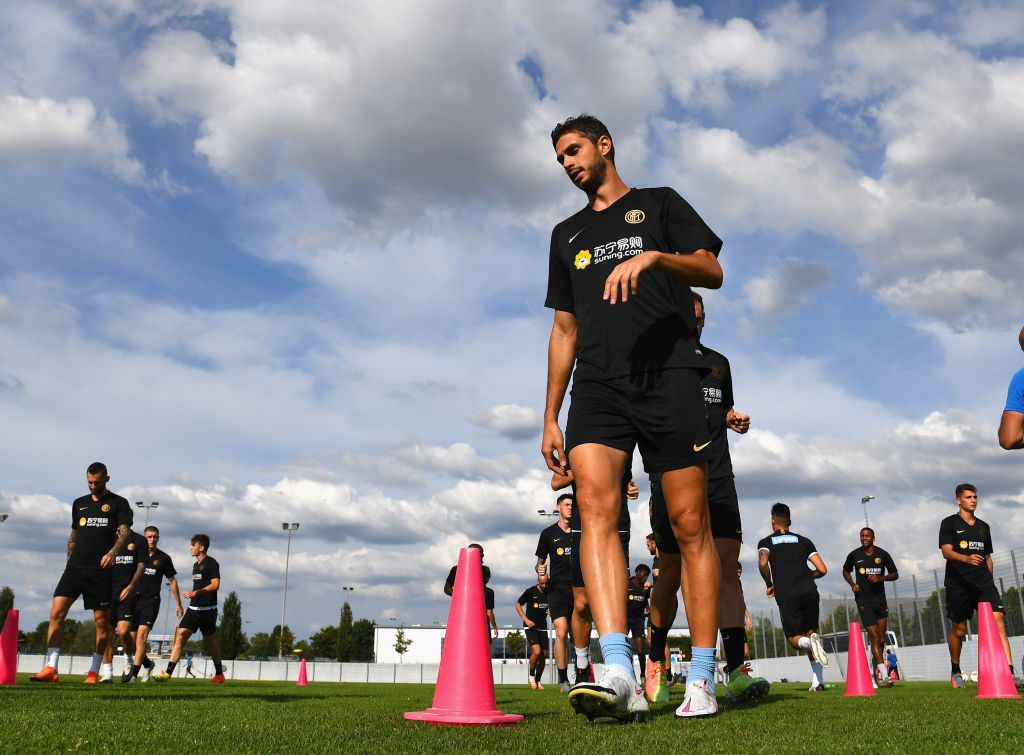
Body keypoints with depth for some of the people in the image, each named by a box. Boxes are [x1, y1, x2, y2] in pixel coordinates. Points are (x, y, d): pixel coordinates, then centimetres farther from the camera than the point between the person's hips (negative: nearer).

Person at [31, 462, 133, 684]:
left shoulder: (118, 504, 2)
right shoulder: (79, 504, 16)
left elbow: (124, 531, -10)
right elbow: (73, 536, 23)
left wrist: (112, 551, -28)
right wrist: (69, 562, 16)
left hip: (101, 570, -4)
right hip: (76, 567, 4)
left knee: (102, 621, 1)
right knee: (56, 612, -11)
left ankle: (95, 672, 12)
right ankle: (51, 668, -9)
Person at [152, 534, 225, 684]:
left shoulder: (211, 563, -10)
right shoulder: (196, 565, 15)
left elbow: (215, 585, -18)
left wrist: (195, 593, -21)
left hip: (207, 609, -7)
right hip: (194, 608, 7)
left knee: (210, 642, 5)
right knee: (180, 637, -7)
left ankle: (219, 674, 21)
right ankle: (168, 672, -11)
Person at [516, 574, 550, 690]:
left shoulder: (550, 592, 1)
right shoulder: (530, 591, -9)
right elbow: (518, 605, 2)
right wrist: (526, 620, -7)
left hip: (542, 627, 4)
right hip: (531, 626, -4)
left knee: (543, 655, 4)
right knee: (537, 651, -21)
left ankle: (538, 681, 21)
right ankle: (531, 676, 2)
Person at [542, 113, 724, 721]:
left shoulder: (660, 204, 16)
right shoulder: (567, 234, 26)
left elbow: (712, 271, 2)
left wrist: (652, 256, -18)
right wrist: (550, 417, 17)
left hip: (669, 376, -2)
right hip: (597, 386, 3)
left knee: (690, 524, -5)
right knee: (595, 506, -20)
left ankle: (703, 678, 3)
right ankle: (620, 673, -27)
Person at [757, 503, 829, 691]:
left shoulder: (766, 542, 14)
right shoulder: (803, 540, 20)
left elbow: (762, 564, -8)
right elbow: (822, 570, 12)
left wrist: (769, 585, 9)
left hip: (786, 595, -2)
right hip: (809, 590, 2)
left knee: (795, 639, 9)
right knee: (811, 632, 17)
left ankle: (810, 642, -27)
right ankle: (817, 681, 5)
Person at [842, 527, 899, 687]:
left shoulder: (882, 555, 2)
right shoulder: (854, 555, 2)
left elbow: (895, 575, 8)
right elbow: (846, 571, 19)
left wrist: (880, 578, -10)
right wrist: (852, 584, 0)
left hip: (880, 600, 2)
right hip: (863, 601, -2)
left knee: (881, 639, 8)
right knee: (874, 636, -13)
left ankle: (875, 669, 30)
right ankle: (884, 675, -16)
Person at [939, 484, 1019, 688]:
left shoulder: (984, 527, 17)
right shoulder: (949, 523, 1)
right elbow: (946, 551, -12)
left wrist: (988, 579, 16)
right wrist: (967, 558, -30)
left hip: (984, 583, 4)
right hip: (958, 585, -4)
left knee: (998, 623, -14)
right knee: (959, 629, 6)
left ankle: (1010, 672, -20)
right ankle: (955, 671, 25)